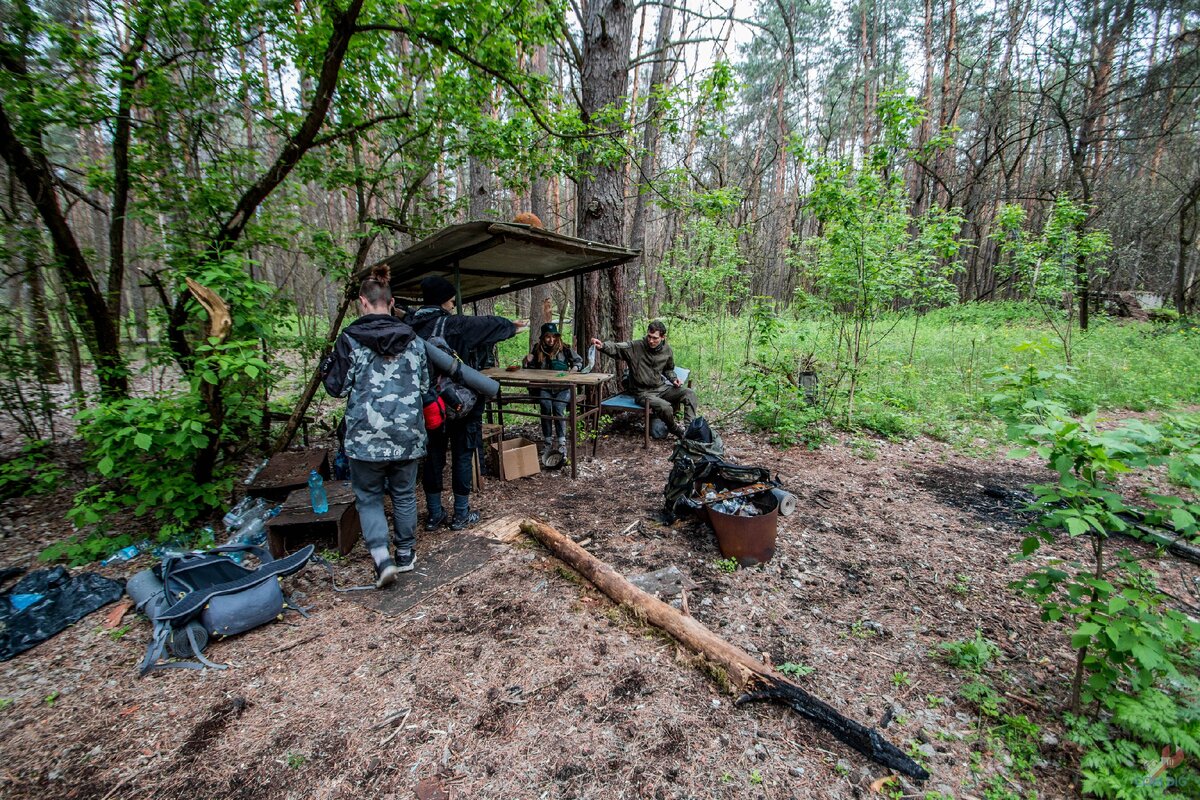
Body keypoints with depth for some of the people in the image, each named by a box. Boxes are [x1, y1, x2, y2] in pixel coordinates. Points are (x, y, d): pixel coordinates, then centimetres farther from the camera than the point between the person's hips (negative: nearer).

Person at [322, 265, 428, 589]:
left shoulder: (350, 339, -7)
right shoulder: (413, 339, 1)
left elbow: (338, 387, -2)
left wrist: (327, 365, 17)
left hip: (366, 435, -2)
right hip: (407, 433, 3)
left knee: (368, 496, 14)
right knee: (404, 494, 17)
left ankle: (382, 558, 2)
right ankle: (406, 554, 31)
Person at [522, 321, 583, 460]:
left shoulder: (564, 349, -3)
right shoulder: (538, 349, 4)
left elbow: (579, 361, 9)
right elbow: (533, 370, 17)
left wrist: (572, 372, -8)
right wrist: (529, 362, -4)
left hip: (563, 387, -1)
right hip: (544, 388, 2)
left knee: (558, 407, -26)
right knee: (546, 406, -26)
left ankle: (562, 443, -19)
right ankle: (547, 443, -16)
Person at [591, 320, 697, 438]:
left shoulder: (667, 350, 2)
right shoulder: (635, 347, -13)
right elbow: (615, 348, -26)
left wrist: (673, 379, 1)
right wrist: (603, 346, -46)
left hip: (661, 388, 6)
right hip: (643, 392, -5)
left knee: (689, 394, -12)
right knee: (665, 407, -30)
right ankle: (675, 430, 1)